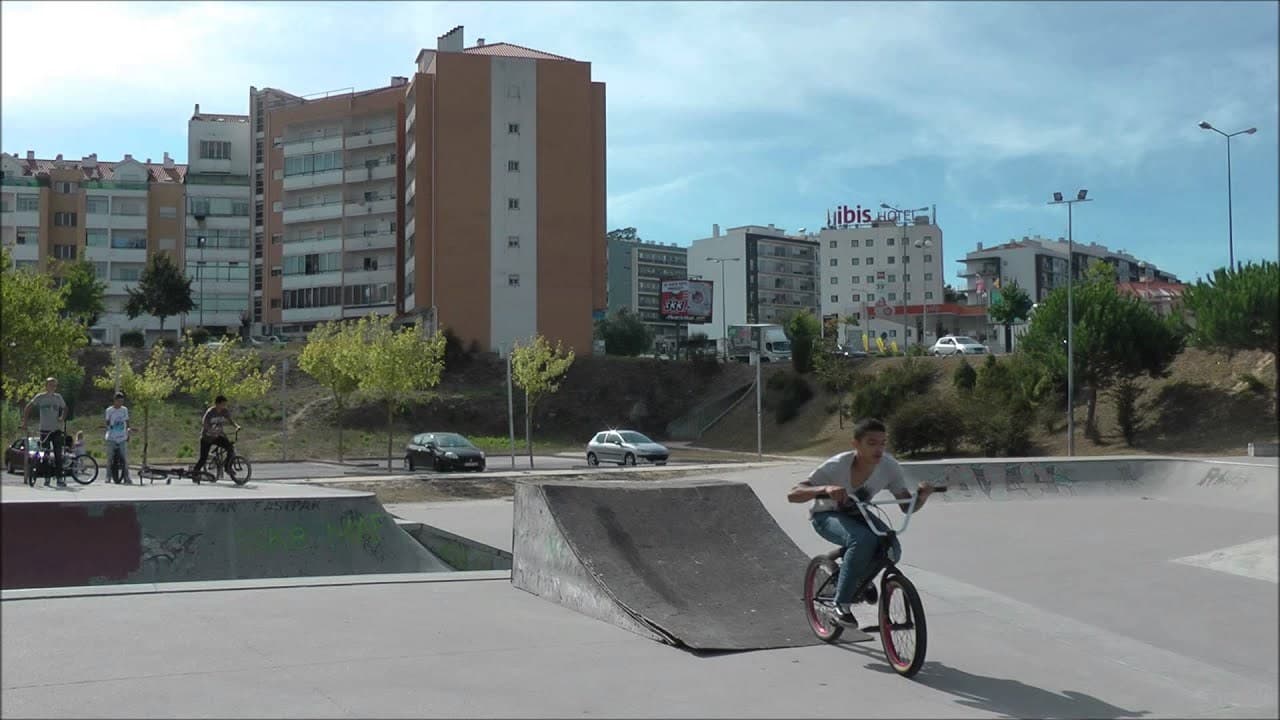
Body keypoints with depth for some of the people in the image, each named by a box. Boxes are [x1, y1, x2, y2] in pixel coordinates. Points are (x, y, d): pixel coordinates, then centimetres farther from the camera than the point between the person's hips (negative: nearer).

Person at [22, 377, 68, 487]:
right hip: (44, 430, -1)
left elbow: (64, 408, 19)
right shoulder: (40, 397, -2)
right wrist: (24, 422, -5)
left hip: (56, 430, 1)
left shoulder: (58, 397, 6)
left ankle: (60, 479, -3)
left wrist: (62, 418, 2)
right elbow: (27, 408, 1)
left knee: (58, 455, -4)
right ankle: (46, 479, 15)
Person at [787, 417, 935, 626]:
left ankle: (862, 578, 12)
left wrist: (923, 495, -34)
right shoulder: (836, 466, -31)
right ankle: (842, 604, -17)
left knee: (891, 549, -23)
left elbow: (908, 506, -12)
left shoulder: (889, 466, -20)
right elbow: (793, 495, -37)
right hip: (827, 517, -4)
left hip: (857, 514, 4)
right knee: (863, 539, -35)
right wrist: (825, 489, -55)